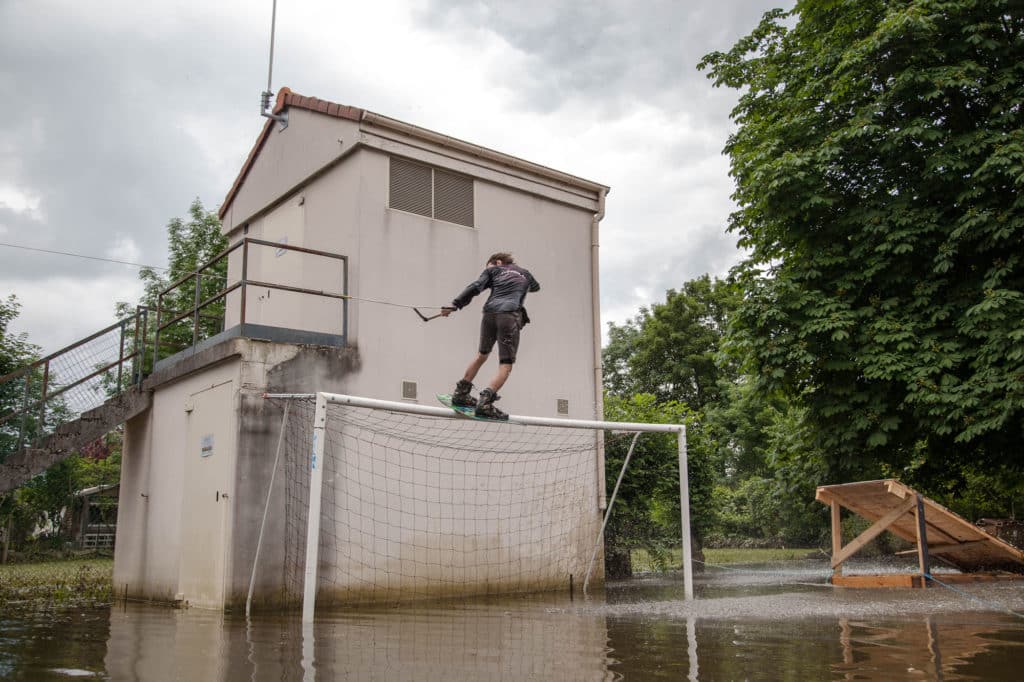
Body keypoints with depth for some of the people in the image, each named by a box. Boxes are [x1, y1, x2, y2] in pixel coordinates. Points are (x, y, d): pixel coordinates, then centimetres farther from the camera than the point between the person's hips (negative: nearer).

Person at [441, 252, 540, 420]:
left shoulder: (493, 270, 22)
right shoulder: (525, 273, 29)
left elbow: (475, 287, 4)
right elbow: (536, 287, 52)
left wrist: (455, 305, -2)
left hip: (490, 313, 2)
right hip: (510, 315, -2)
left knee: (482, 354, 23)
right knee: (506, 365, -5)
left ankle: (461, 393, 30)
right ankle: (485, 402, -23)